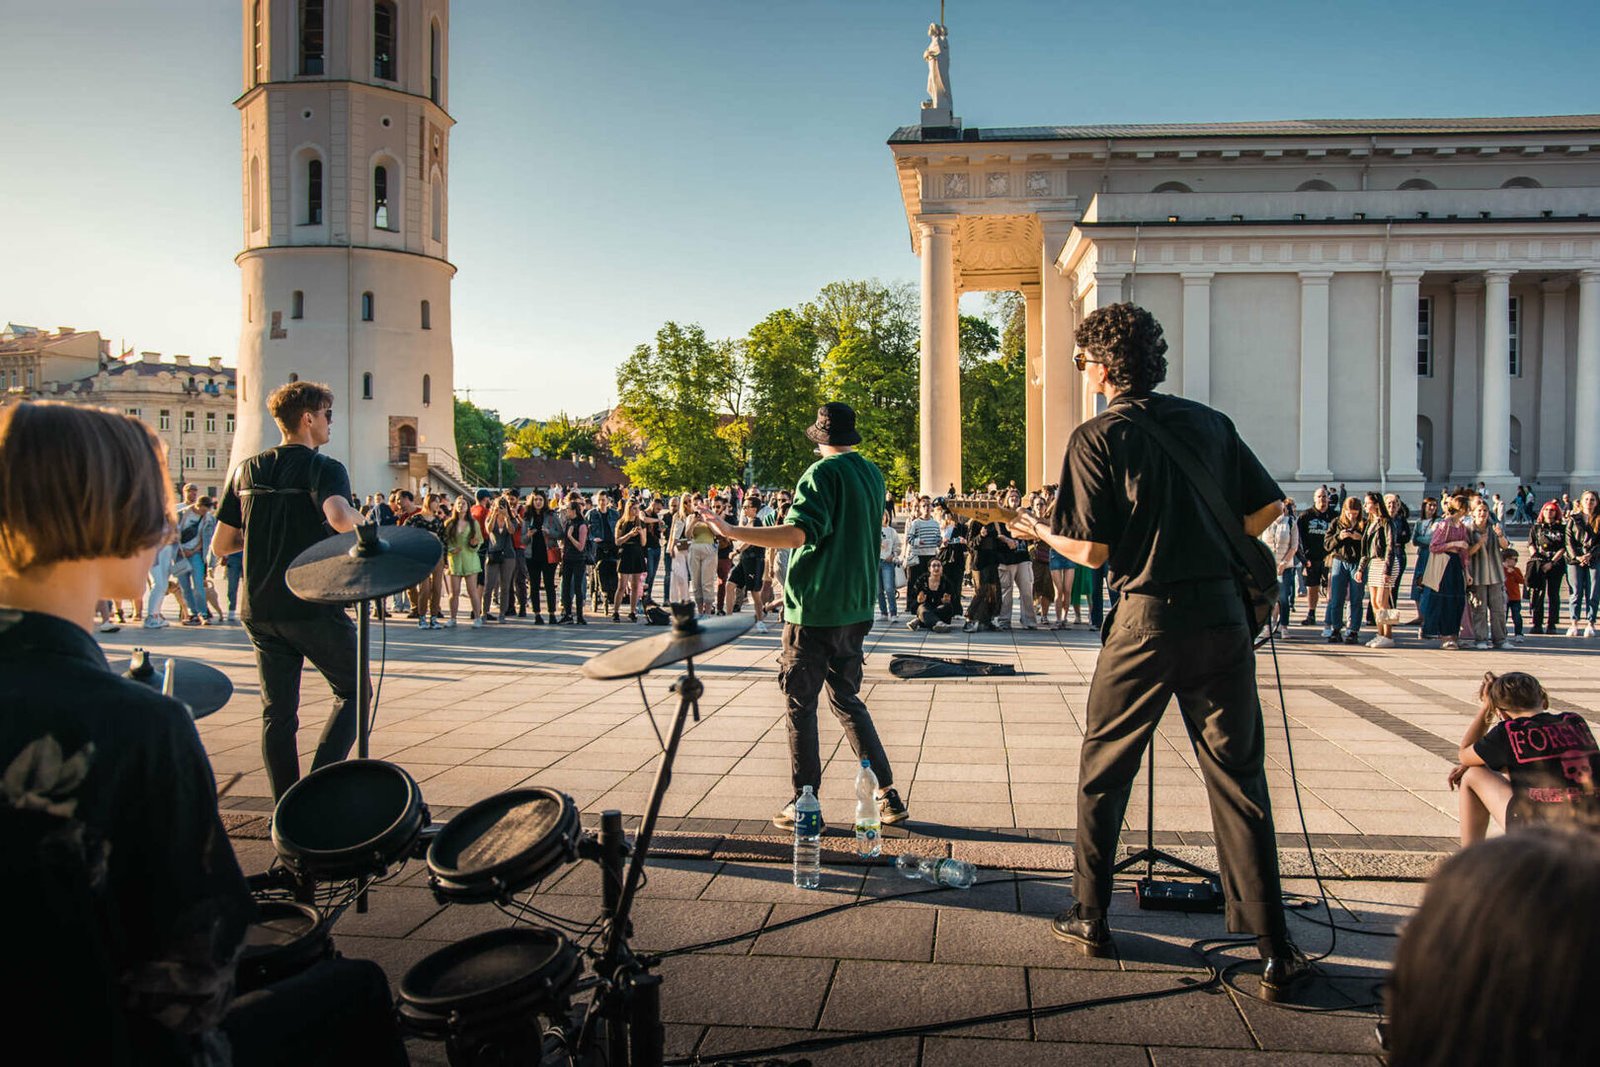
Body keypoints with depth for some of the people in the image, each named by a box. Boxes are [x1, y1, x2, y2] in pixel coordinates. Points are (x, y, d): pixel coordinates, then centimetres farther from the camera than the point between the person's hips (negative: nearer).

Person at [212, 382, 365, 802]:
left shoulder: (245, 471, 10)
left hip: (259, 610, 6)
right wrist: (363, 521, -9)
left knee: (277, 712, 11)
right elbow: (340, 518, -30)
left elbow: (221, 544, 12)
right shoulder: (323, 468, -9)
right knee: (352, 691, 11)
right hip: (314, 608, -6)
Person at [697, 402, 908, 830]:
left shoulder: (823, 473, -13)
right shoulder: (872, 474, 10)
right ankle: (888, 794, 15)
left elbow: (799, 533, -26)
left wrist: (732, 532, -25)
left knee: (801, 705, 4)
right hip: (857, 608, 7)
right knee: (847, 699, 17)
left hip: (814, 608, -7)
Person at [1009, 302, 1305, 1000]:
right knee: (1239, 777, 8)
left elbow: (1093, 552, -8)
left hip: (1146, 621, -3)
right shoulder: (1209, 421, 10)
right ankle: (1275, 950, 7)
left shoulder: (1095, 438, -4)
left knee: (1103, 772, 14)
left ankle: (1090, 918, 23)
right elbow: (1269, 506, 12)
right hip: (1222, 615, 4)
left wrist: (1040, 532, 10)